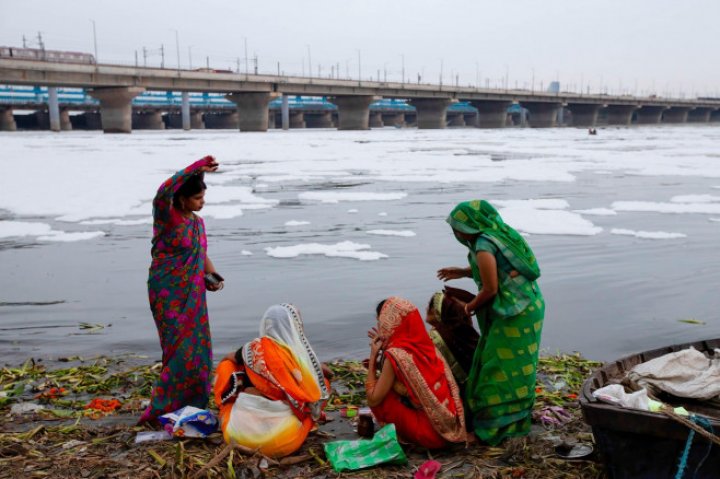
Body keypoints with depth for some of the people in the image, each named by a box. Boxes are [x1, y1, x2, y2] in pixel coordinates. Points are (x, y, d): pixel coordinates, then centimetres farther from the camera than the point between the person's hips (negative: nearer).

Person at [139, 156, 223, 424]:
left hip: (193, 295, 7)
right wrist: (196, 167, -34)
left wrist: (213, 276, 3)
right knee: (179, 347, -6)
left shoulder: (197, 222, 10)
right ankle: (166, 405, 7)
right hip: (169, 294, -7)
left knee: (198, 346, 9)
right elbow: (163, 193, -33)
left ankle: (194, 402, 21)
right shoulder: (167, 218, -12)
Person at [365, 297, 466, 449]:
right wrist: (384, 344, 16)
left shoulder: (395, 355, -16)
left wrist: (373, 357, -4)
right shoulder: (424, 345, 5)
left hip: (430, 432, -7)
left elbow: (373, 400, -10)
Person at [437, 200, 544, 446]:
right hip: (528, 305, 10)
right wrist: (462, 272, 20)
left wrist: (472, 306, 1)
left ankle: (496, 425, 6)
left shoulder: (484, 246, -19)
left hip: (514, 313, -10)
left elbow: (490, 289, -17)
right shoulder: (500, 234, 10)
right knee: (515, 367, 16)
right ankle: (516, 420, 26)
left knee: (501, 367, -2)